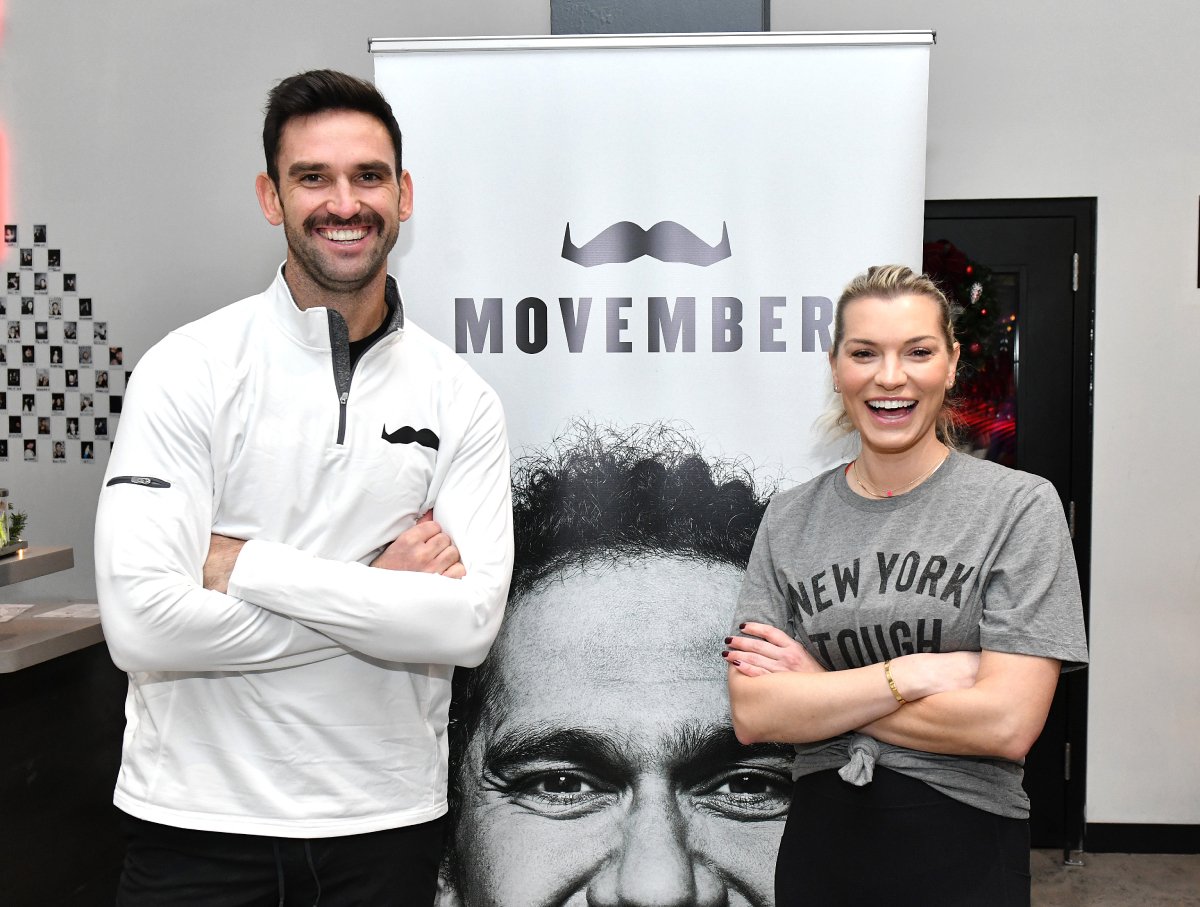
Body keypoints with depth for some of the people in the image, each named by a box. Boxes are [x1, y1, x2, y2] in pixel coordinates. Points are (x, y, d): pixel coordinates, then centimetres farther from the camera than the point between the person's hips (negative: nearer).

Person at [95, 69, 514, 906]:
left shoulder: (461, 399, -3)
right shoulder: (190, 371, -9)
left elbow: (471, 622, -14)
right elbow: (141, 621, -19)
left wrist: (245, 565, -18)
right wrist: (377, 596, -15)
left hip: (388, 819, 2)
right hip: (198, 820, -2)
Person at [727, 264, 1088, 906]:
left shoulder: (1020, 505, -10)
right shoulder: (790, 518, -1)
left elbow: (1006, 724, -18)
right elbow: (752, 716, -9)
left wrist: (818, 689, -12)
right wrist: (921, 671, -19)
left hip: (964, 852, -2)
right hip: (820, 840, 3)